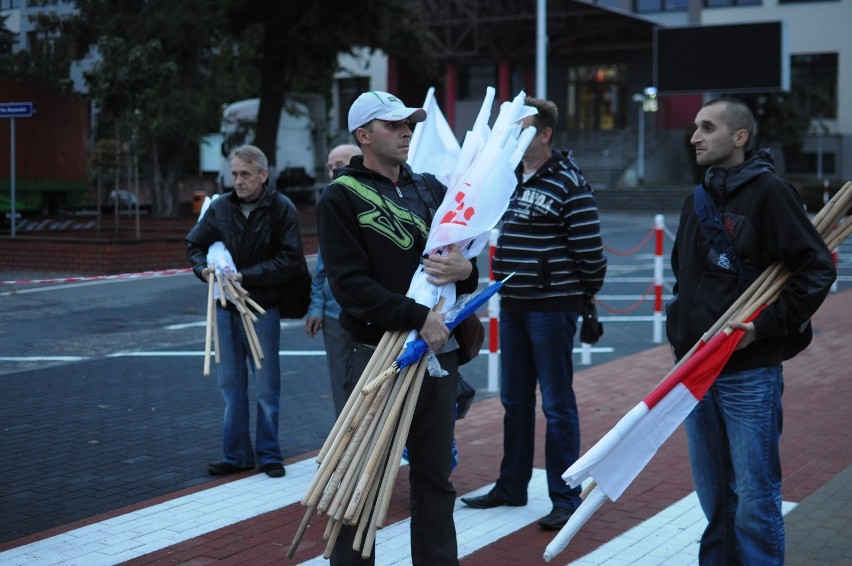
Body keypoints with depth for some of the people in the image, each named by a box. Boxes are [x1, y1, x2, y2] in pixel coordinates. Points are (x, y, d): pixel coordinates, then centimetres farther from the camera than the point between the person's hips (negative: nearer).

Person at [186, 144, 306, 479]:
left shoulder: (281, 209, -9)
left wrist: (247, 276, -20)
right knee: (231, 386, 11)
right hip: (225, 309, 4)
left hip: (263, 309, -4)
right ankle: (236, 455, 21)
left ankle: (269, 455, 17)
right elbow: (194, 244, 12)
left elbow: (290, 260, -13)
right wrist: (204, 268, -10)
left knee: (266, 388, 5)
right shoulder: (220, 208, 2)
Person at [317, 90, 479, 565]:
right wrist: (417, 317, -22)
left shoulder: (430, 189, 13)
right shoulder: (342, 197, -4)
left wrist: (466, 269, -10)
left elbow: (466, 252, 15)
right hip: (377, 353, -5)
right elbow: (351, 284, -14)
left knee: (435, 479, 12)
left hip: (438, 351, 5)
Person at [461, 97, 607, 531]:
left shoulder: (568, 183, -14)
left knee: (557, 404, 0)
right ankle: (511, 487, 28)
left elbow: (588, 247, -13)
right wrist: (502, 283, 16)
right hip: (511, 305, 8)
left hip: (552, 307, -7)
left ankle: (565, 499, 8)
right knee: (514, 400, 16)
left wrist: (588, 293, -3)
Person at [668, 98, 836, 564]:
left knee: (755, 498, -2)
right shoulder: (697, 200, 14)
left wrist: (764, 327, -16)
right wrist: (678, 324, 12)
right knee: (713, 495, 15)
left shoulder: (768, 191, -9)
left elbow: (818, 269, -13)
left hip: (749, 373, -7)